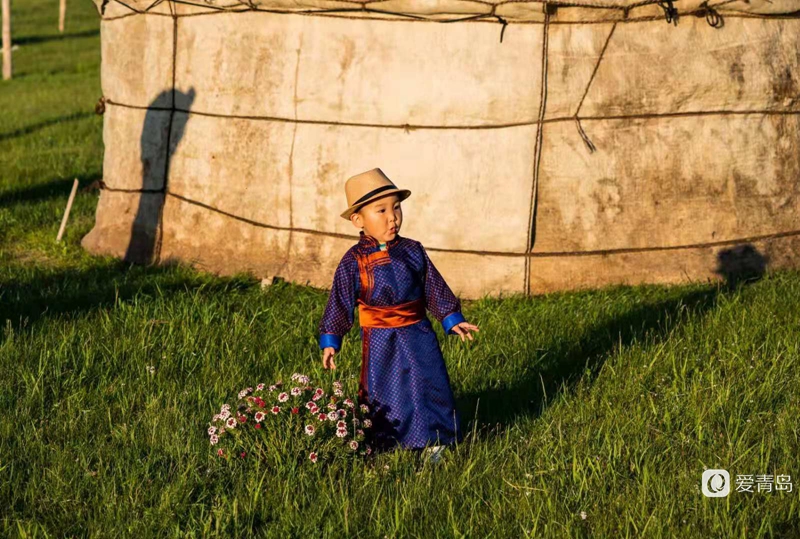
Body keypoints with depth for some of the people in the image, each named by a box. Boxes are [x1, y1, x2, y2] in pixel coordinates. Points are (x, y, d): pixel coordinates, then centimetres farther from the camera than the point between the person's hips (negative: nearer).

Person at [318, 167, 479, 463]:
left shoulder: (412, 251, 1)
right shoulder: (354, 261, -7)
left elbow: (435, 289, 10)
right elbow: (339, 303, -1)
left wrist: (452, 319, 7)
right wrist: (330, 340, -3)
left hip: (418, 336, 2)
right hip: (379, 341, -2)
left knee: (428, 389, 4)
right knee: (382, 396, 4)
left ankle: (433, 444, 18)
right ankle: (384, 449, 17)